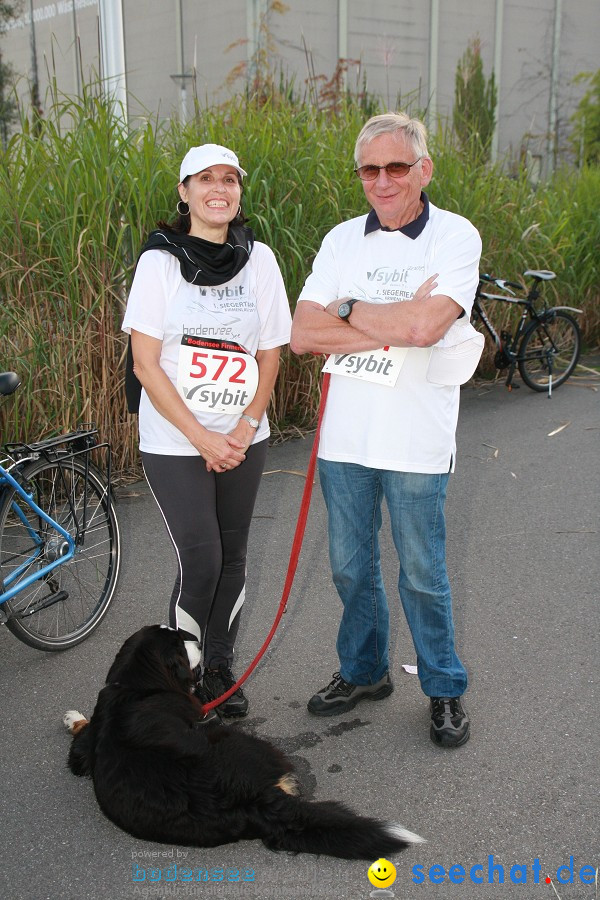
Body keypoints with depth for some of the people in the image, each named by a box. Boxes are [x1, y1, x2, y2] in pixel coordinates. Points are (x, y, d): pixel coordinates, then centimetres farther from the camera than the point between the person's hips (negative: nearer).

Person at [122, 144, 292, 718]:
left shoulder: (258, 259, 2)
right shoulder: (160, 259, -6)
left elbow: (270, 354, 6)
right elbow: (145, 364, -9)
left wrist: (244, 428, -7)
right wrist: (202, 438, -13)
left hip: (243, 441, 4)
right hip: (175, 443, -3)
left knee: (232, 557, 9)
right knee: (200, 561, -7)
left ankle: (218, 669, 27)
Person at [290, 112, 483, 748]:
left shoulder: (455, 236, -6)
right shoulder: (343, 240, 5)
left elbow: (425, 326, -23)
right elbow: (302, 334, -6)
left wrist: (349, 310, -10)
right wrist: (392, 328, -15)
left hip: (415, 443, -4)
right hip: (345, 436, 4)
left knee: (423, 575, 9)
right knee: (351, 568, 16)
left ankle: (444, 690, 29)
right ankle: (363, 672, 38)